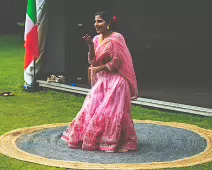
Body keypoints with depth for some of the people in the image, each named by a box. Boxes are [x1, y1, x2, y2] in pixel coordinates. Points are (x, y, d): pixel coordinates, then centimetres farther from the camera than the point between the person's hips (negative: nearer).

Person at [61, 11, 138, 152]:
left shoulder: (115, 38, -14)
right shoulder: (97, 39, 9)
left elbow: (116, 62, -16)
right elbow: (93, 61, 8)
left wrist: (99, 69, -9)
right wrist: (91, 46, -7)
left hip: (115, 81, -8)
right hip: (101, 81, 8)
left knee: (111, 112, -8)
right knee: (91, 109, 6)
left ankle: (112, 142, 2)